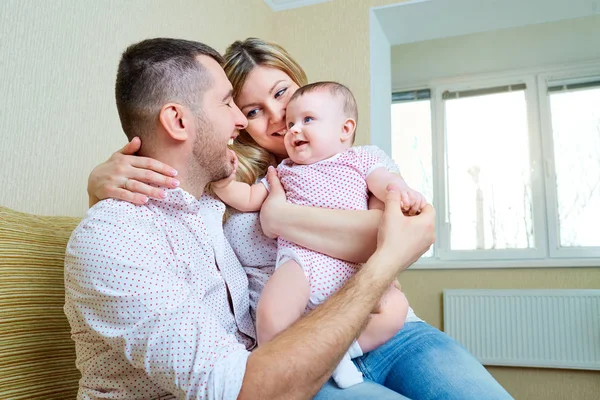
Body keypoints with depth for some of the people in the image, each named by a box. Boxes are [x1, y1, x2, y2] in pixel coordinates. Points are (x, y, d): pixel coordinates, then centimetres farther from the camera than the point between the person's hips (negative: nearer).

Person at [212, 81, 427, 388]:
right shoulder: (285, 171, 28)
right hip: (301, 259, 0)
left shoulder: (361, 159, 21)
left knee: (395, 307, -22)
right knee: (271, 318, -28)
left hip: (353, 269, 1)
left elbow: (386, 182, 8)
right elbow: (248, 199, 26)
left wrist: (403, 193, -16)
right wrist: (225, 181, 6)